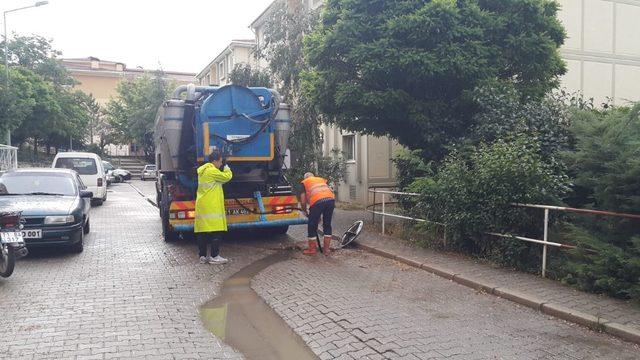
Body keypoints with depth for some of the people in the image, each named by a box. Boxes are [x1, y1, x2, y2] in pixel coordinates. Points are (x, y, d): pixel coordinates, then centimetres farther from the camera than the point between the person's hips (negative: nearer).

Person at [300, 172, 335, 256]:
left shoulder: (304, 182, 23)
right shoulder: (322, 179, 35)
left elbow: (303, 201, 14)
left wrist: (306, 212, 33)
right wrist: (319, 216, 36)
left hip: (317, 201, -4)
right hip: (331, 199, 4)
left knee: (312, 226, 12)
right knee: (327, 225, 18)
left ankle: (312, 249, 21)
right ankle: (327, 249, 22)